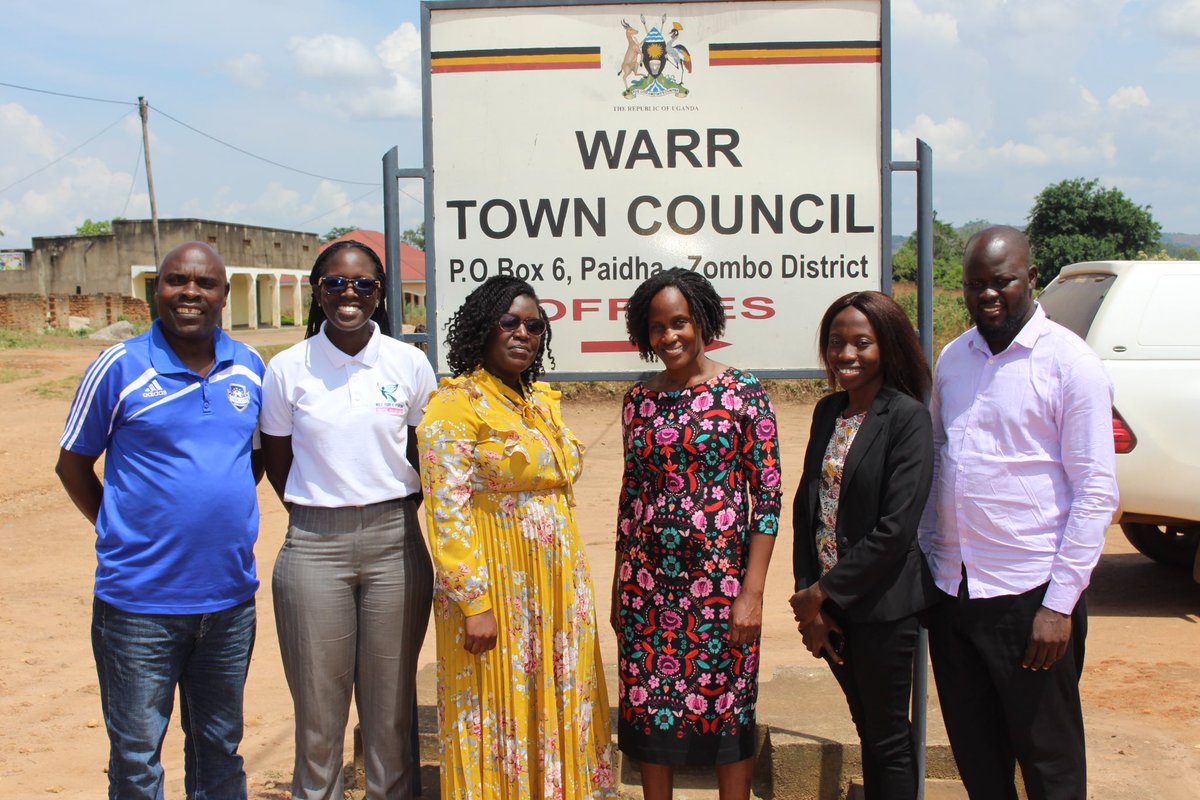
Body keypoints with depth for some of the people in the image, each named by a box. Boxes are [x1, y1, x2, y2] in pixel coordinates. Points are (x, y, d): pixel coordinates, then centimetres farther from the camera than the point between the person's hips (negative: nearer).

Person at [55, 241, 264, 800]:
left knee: (219, 747, 18)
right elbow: (73, 465, 1)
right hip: (140, 600, -4)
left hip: (230, 597, 4)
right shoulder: (119, 368, -7)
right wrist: (124, 536, -1)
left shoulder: (249, 368, 5)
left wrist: (222, 515, 7)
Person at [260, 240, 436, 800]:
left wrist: (397, 513, 5)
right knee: (317, 703, 5)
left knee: (391, 704, 8)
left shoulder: (409, 364, 2)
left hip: (394, 542, 1)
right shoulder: (288, 369, 0)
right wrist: (313, 515, 3)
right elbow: (276, 458, 10)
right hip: (314, 546, 0)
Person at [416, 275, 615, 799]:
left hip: (557, 587, 7)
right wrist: (476, 602, -20)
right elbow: (448, 510, -16)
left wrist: (571, 581, 16)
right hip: (496, 589, -7)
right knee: (502, 714, 3)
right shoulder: (456, 403, -11)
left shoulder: (543, 400, 11)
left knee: (559, 706, 14)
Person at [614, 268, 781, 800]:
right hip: (647, 581, 4)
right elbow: (631, 494, 13)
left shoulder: (743, 394, -5)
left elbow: (768, 495, -7)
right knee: (648, 708, 9)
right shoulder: (639, 400, 7)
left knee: (726, 710, 6)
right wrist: (619, 586, 12)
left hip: (720, 577, -4)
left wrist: (753, 591, -12)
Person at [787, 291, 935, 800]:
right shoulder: (828, 411, 7)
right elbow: (806, 504, 8)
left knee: (888, 738, 7)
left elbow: (896, 528, -19)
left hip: (881, 603, -6)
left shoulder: (906, 417, -14)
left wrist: (826, 592, -14)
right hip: (827, 603, 6)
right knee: (866, 727, 18)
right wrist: (808, 600, 0)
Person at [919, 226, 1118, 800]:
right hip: (951, 590, 5)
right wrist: (924, 567, 9)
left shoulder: (1069, 364, -8)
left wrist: (1059, 602, -15)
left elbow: (1096, 490, -11)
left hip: (1028, 595, -5)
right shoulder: (953, 358, 9)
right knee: (974, 754, 15)